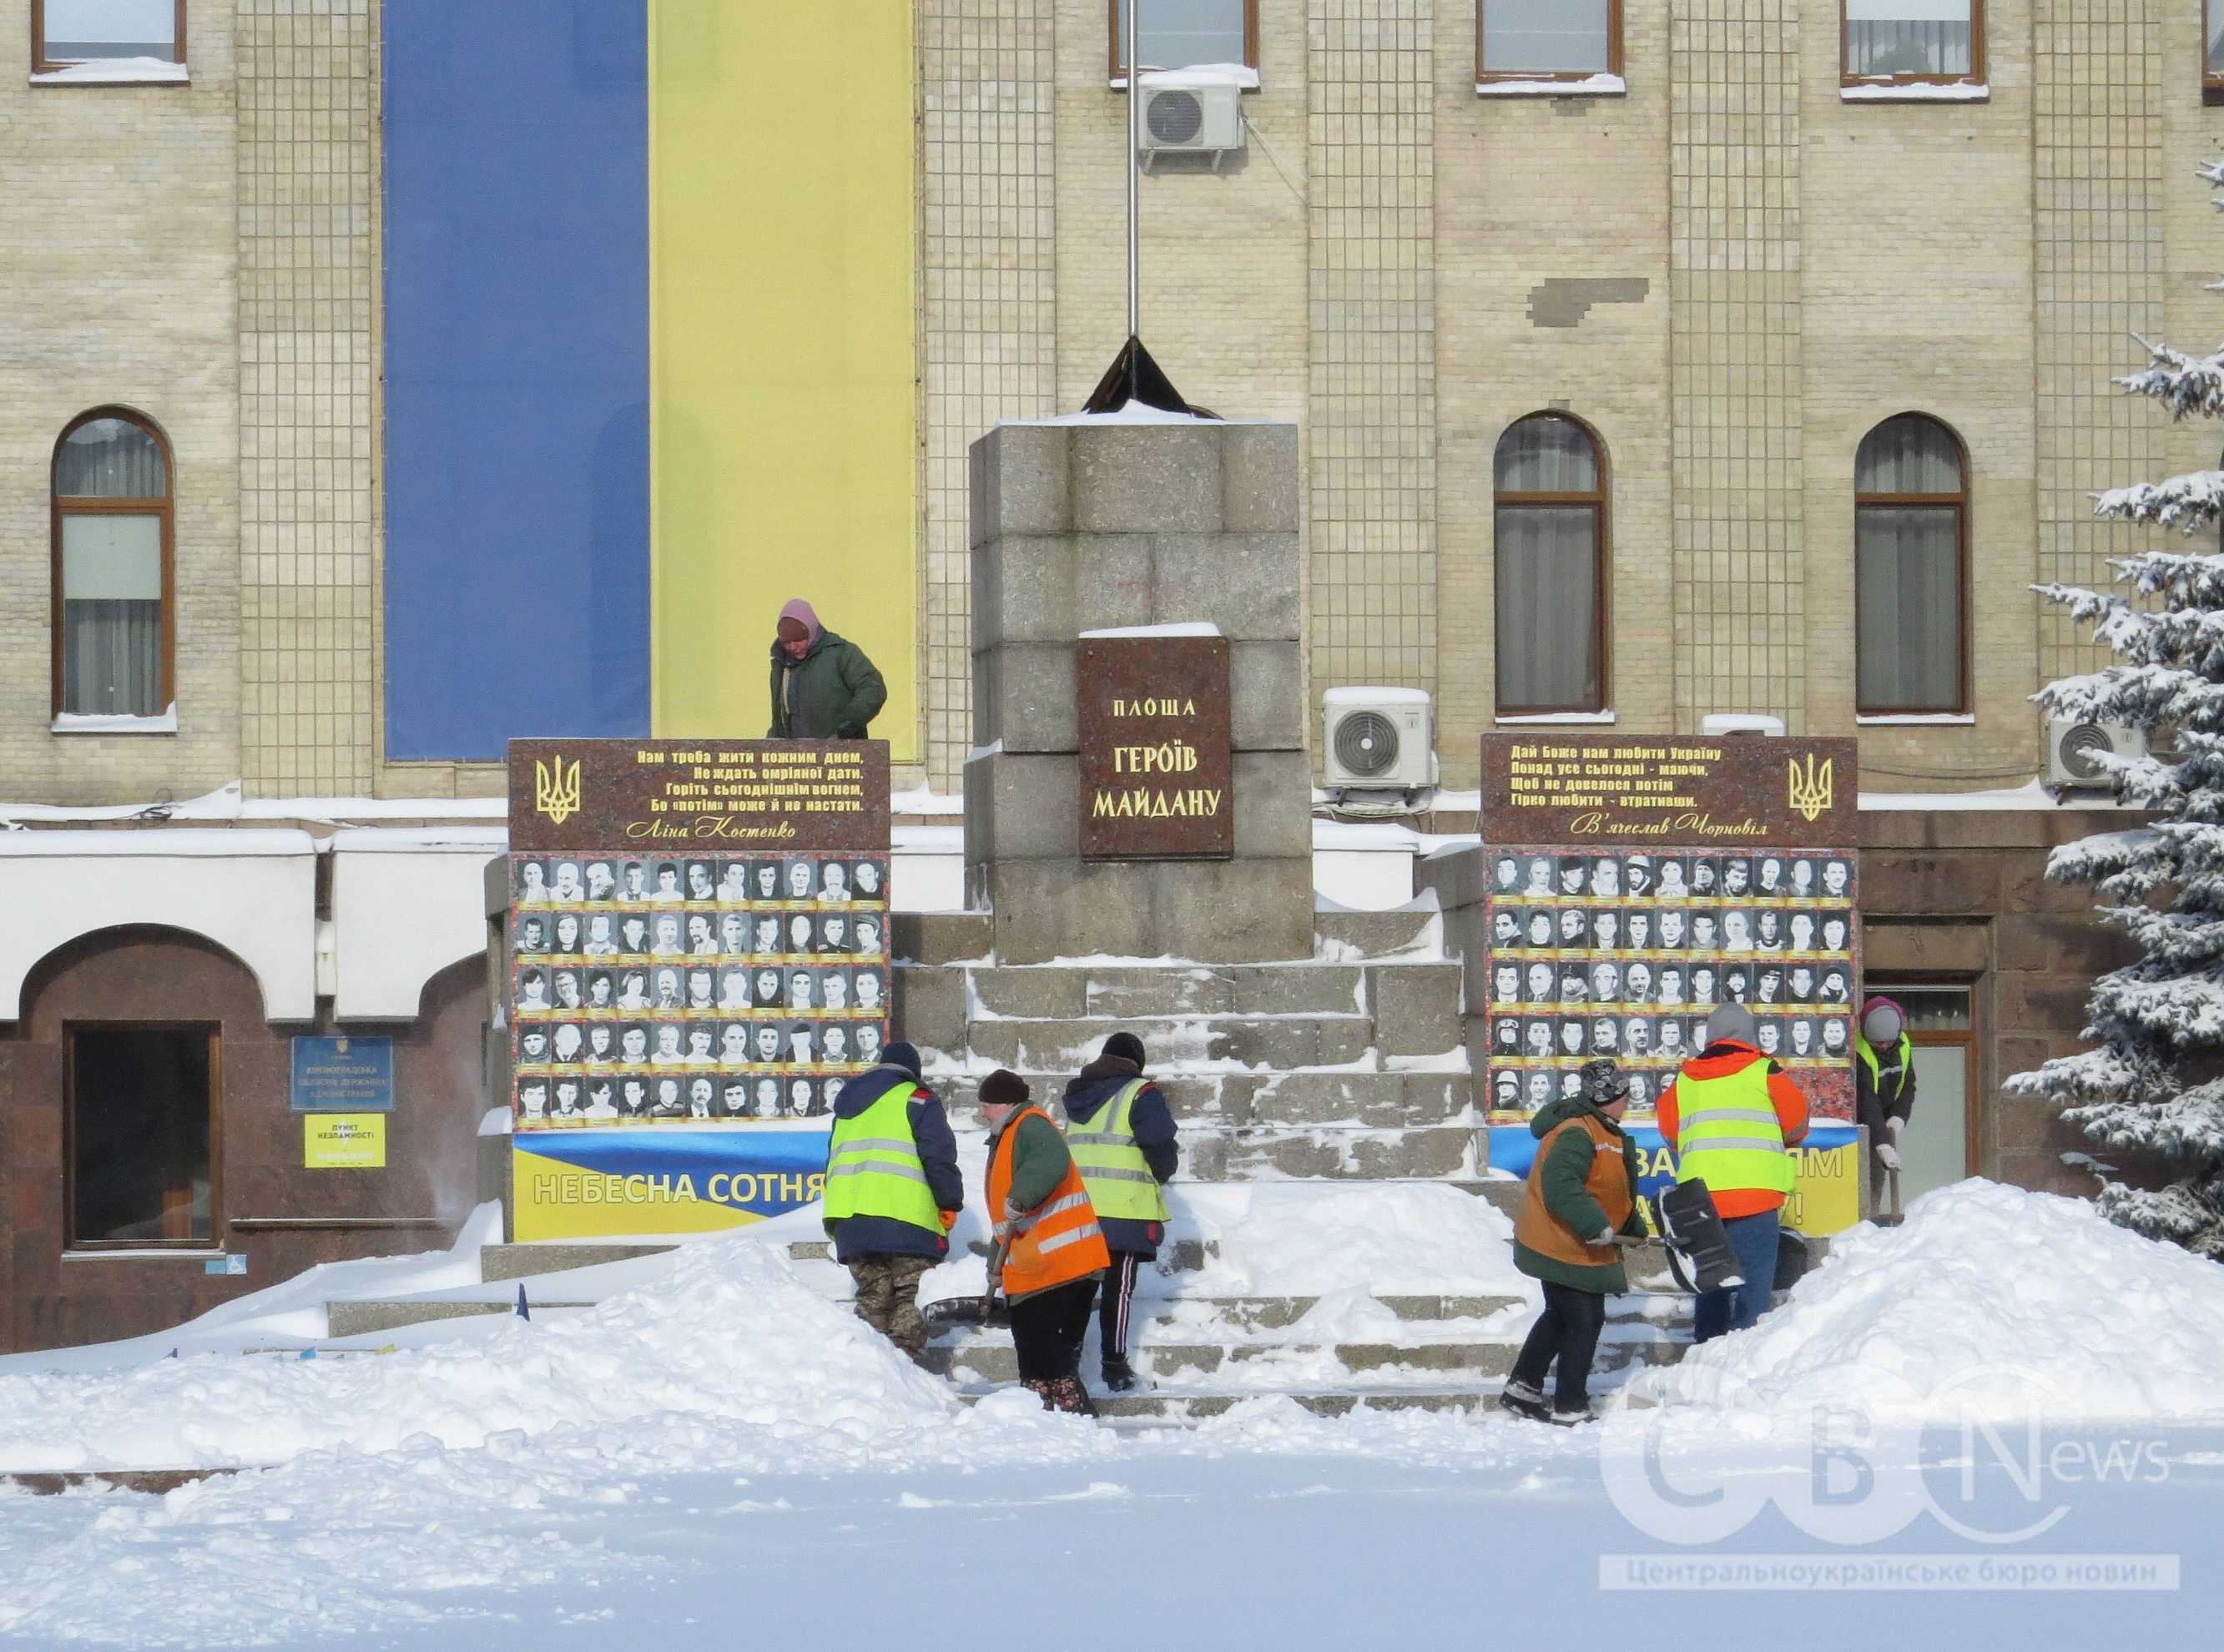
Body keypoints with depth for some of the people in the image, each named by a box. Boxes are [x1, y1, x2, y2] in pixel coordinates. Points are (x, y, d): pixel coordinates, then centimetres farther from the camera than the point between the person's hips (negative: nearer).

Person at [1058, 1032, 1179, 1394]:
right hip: (1126, 1211, -5)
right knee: (1119, 1288, 0)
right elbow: (1161, 1146, -11)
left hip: (1078, 1210, 5)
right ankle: (1114, 1366, 1)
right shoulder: (1140, 1094, -7)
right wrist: (1162, 1175, 9)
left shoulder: (1076, 1096, 15)